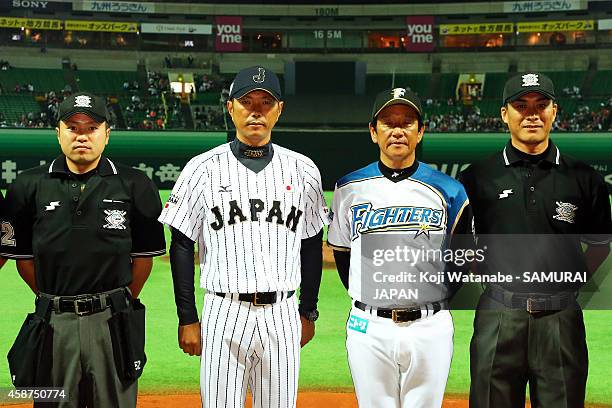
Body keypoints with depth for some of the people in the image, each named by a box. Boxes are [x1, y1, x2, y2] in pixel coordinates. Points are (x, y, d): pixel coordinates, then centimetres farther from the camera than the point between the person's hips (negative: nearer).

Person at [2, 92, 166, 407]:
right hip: (53, 322, 1)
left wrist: (124, 302, 8)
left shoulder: (135, 185, 1)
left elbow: (144, 254, 7)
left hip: (112, 321, -1)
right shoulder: (29, 186, 4)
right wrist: (51, 300, 7)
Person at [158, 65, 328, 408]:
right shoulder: (203, 169, -1)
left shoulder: (303, 170, 6)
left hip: (282, 314, 2)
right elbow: (182, 247, 1)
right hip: (223, 314, -2)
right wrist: (187, 319, -2)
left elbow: (312, 245, 12)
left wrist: (308, 312, 12)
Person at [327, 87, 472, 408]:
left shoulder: (448, 190, 1)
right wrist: (366, 302, 8)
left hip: (430, 328, 0)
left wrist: (436, 303, 4)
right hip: (368, 328, 1)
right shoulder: (350, 188, 4)